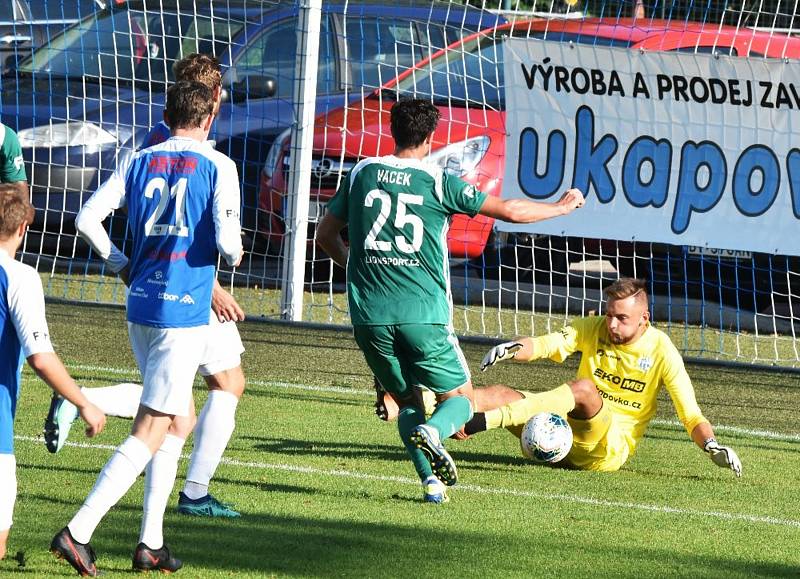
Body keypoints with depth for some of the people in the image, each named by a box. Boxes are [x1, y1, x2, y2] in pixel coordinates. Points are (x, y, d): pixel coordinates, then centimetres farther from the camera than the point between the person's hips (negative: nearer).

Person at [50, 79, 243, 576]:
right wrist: (234, 255, 8)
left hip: (140, 306, 6)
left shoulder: (141, 162, 8)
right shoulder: (217, 166, -6)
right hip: (185, 310, -6)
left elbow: (88, 218, 3)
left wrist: (122, 266, 16)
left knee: (180, 421, 20)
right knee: (151, 432, -4)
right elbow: (227, 241, -15)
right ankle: (78, 532, -13)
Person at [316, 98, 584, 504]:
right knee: (459, 398, 10)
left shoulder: (361, 174, 8)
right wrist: (562, 207, 19)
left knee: (407, 400, 19)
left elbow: (326, 235, 19)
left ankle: (431, 480, -1)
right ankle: (432, 432, -24)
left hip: (369, 317, 3)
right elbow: (509, 211, 3)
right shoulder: (437, 182, -1)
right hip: (423, 315, -3)